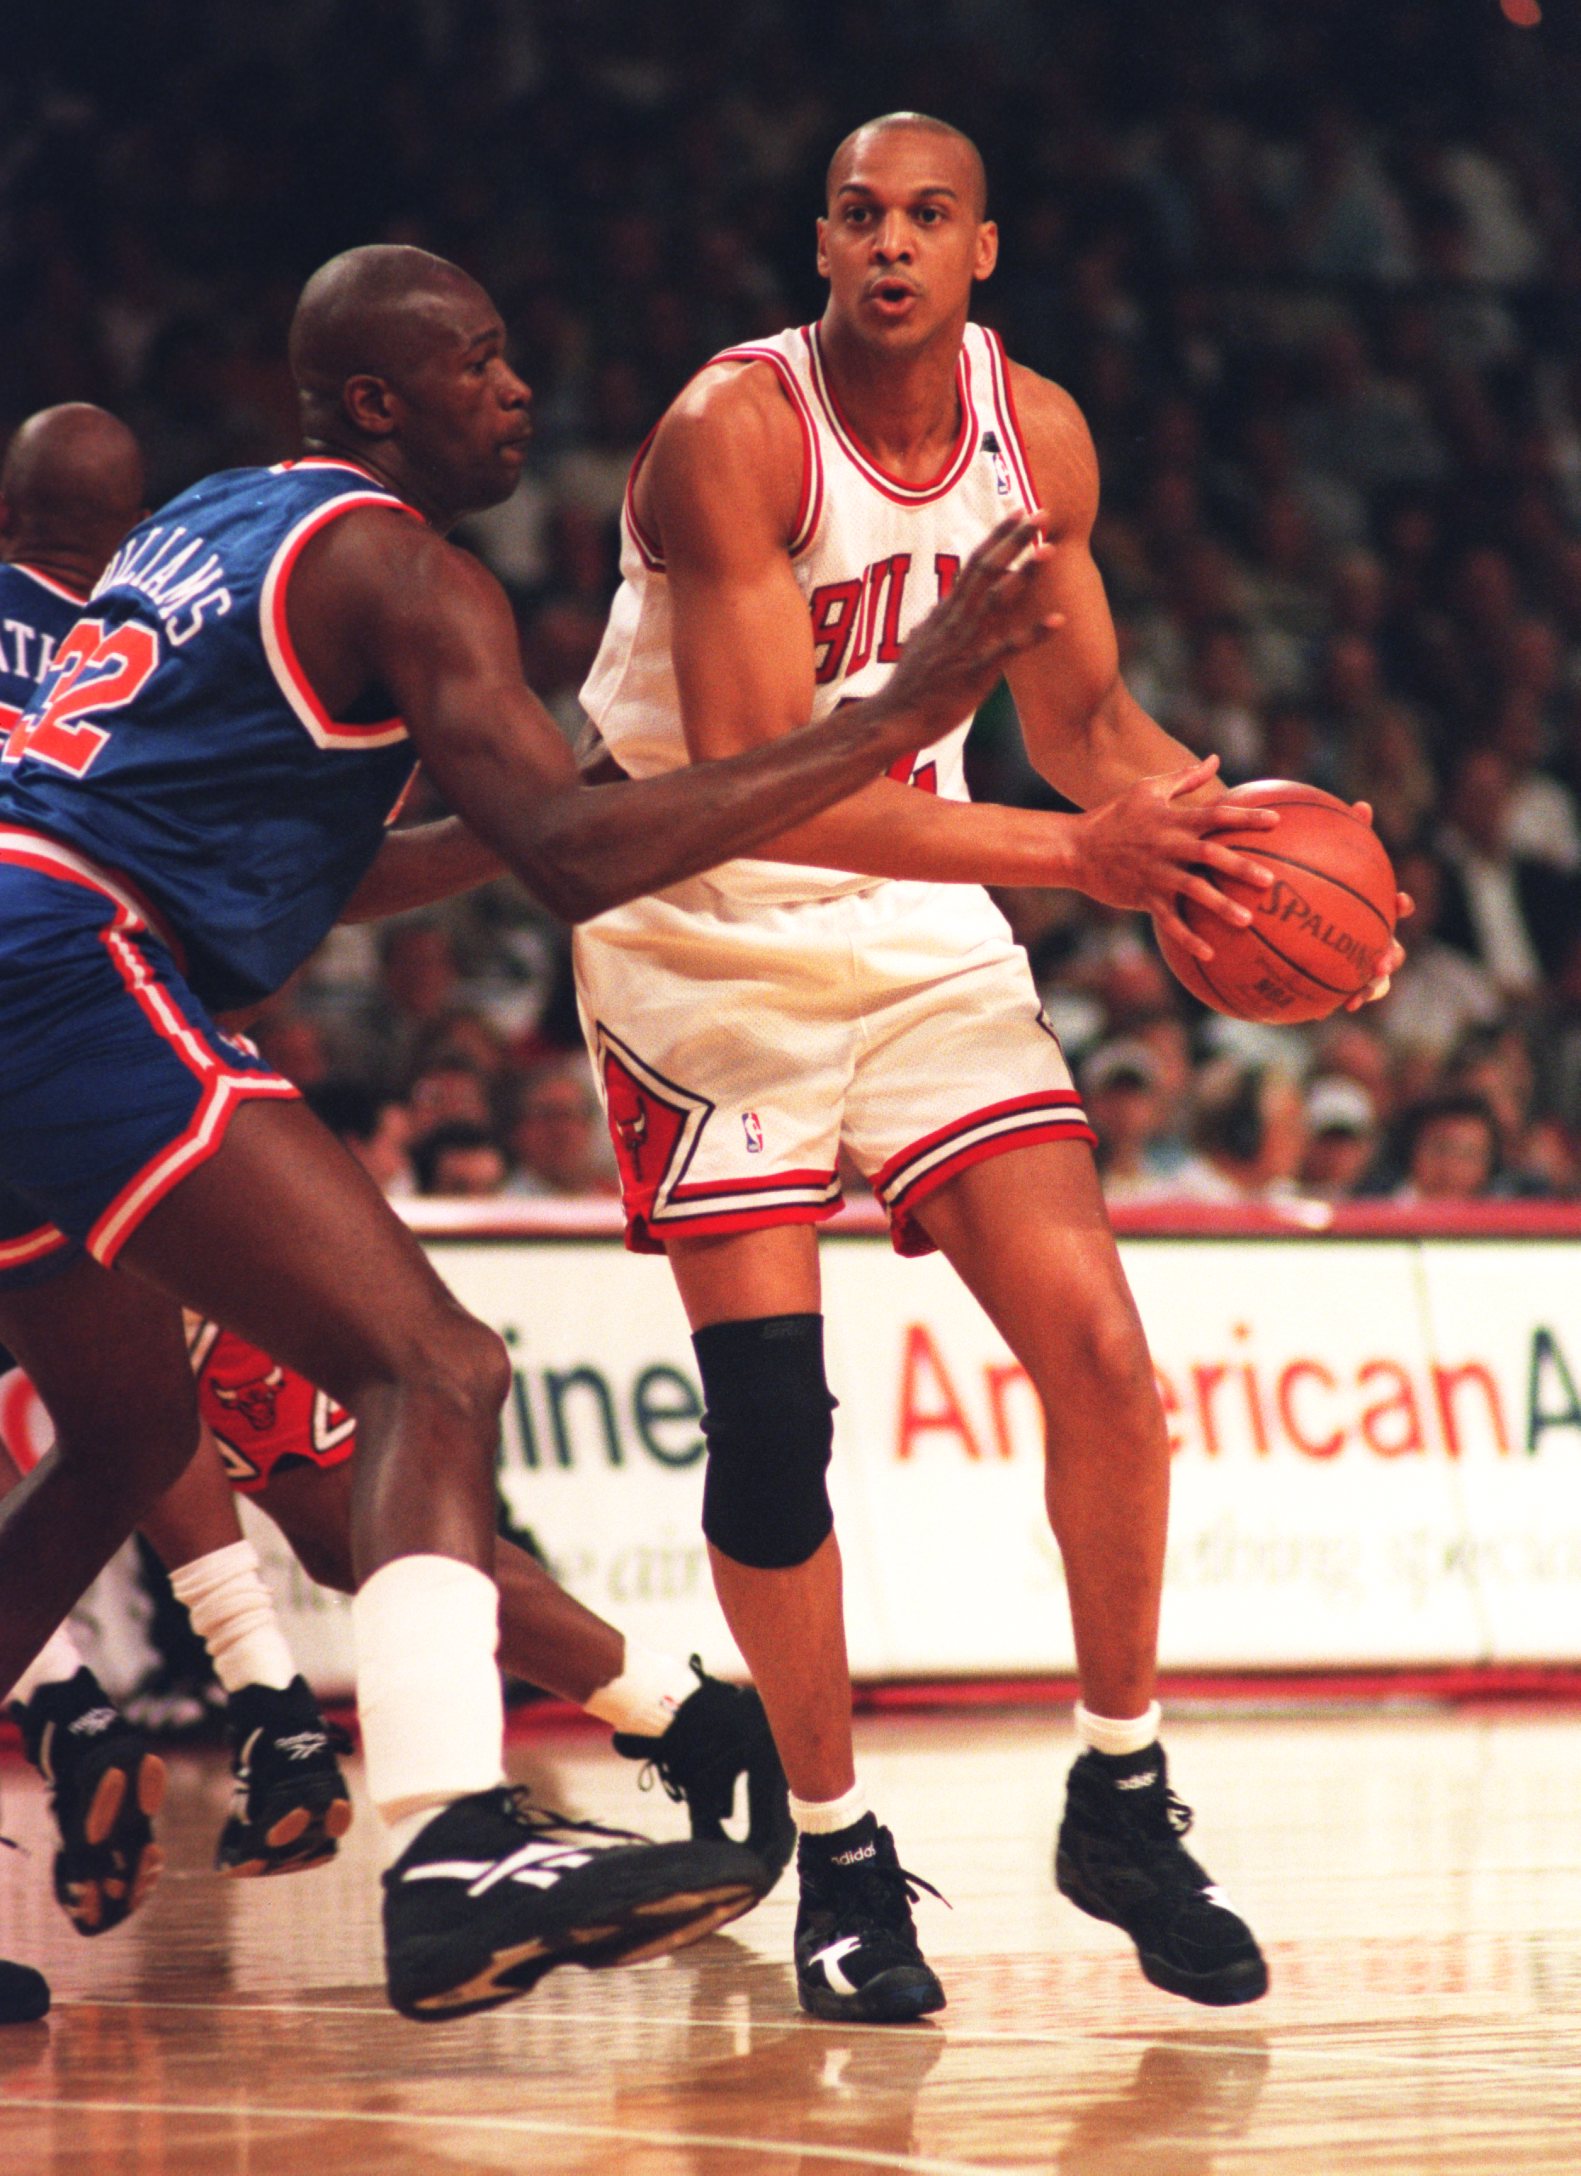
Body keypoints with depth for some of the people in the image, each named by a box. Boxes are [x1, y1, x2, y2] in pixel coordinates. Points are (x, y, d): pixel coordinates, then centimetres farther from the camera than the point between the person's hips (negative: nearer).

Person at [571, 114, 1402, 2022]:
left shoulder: (1036, 434, -3)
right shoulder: (734, 432, -23)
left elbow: (1081, 718, 11)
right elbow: (758, 781, -31)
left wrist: (1231, 824, -11)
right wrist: (1076, 855, -37)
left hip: (919, 930, 5)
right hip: (705, 938, -5)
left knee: (1094, 1339, -7)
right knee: (769, 1414, -11)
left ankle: (1122, 1804, 9)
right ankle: (838, 1861, 6)